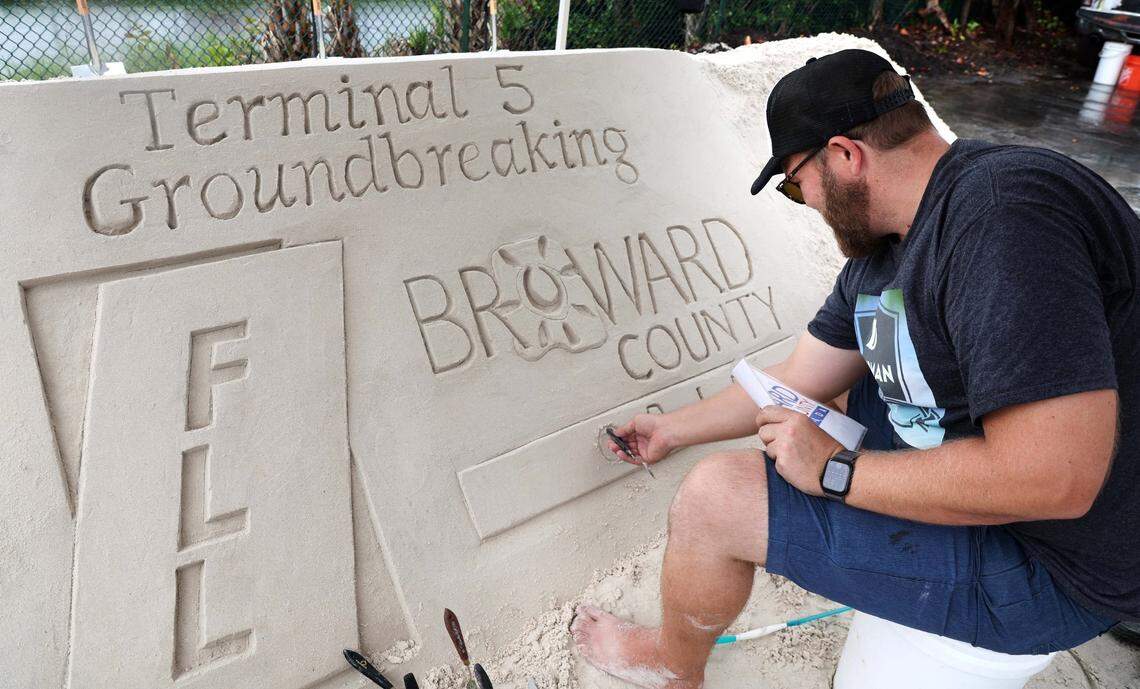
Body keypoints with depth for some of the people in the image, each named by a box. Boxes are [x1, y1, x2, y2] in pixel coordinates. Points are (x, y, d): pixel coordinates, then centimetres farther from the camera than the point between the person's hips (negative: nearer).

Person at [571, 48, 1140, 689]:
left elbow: (1052, 479, -33)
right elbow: (796, 383, 11)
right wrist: (670, 429, 20)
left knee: (714, 496, -14)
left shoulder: (1005, 212, -28)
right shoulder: (878, 255, 2)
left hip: (1051, 558, -9)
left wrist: (834, 470, -22)